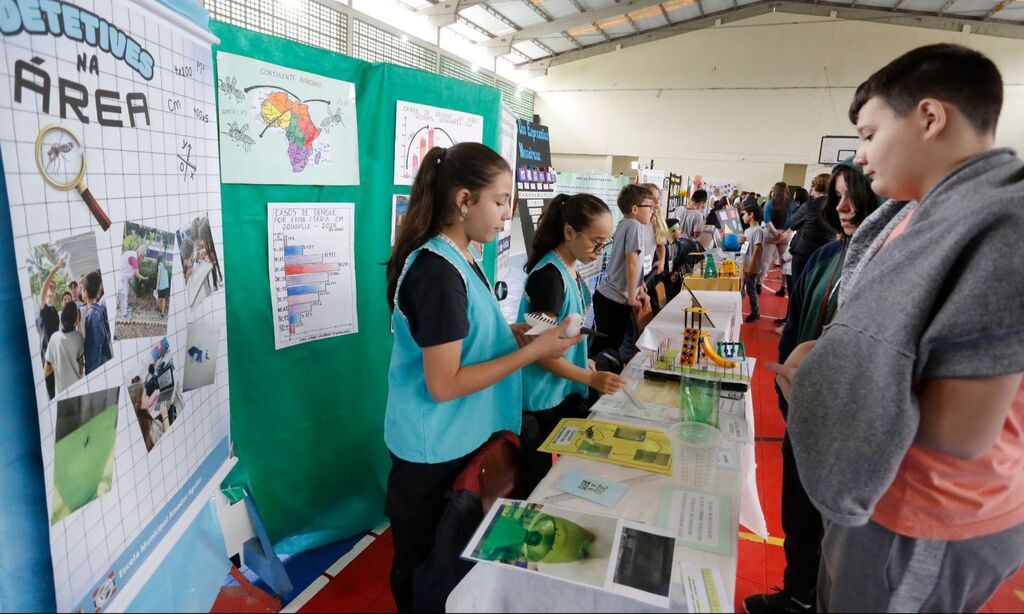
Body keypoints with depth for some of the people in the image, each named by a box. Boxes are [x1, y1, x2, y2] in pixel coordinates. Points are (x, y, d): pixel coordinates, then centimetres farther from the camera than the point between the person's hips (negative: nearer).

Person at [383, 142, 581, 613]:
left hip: (459, 439, 9)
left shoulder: (458, 258, 3)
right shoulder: (439, 273, -27)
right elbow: (443, 384, -27)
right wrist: (533, 351, -23)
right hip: (435, 450, -9)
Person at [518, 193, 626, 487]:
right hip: (543, 404, -9)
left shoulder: (571, 268, 5)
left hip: (567, 393, 9)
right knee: (542, 478, 8)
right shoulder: (548, 276, -23)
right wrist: (591, 379, -23)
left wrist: (583, 361, 11)